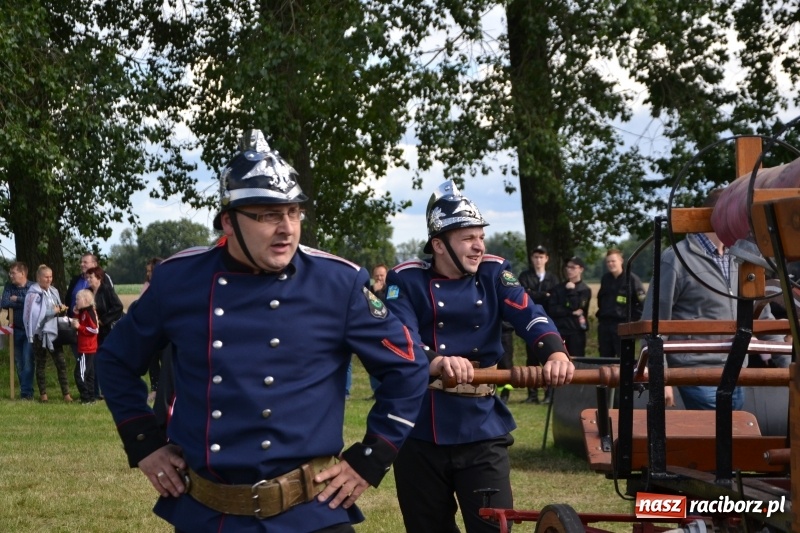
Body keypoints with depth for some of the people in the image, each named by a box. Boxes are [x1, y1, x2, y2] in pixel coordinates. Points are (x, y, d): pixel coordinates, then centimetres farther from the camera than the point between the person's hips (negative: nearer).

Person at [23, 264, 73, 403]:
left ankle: (66, 393, 2)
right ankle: (43, 394, 14)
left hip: (54, 332, 5)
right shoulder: (34, 293, -11)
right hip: (39, 333, -5)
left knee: (61, 363, 0)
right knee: (41, 364, 6)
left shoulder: (53, 291, 10)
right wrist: (53, 311, -17)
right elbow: (34, 313, -19)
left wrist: (61, 308, -2)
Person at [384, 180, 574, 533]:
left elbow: (530, 316, -12)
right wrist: (435, 363, -40)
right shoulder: (406, 280, -3)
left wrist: (555, 352, -34)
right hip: (420, 433, -1)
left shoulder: (493, 273, 3)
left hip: (482, 431, 1)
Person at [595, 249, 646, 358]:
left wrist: (633, 319, -8)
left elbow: (642, 302, -6)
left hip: (623, 325, -6)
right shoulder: (605, 279, 12)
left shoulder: (631, 279, -6)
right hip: (604, 324, 6)